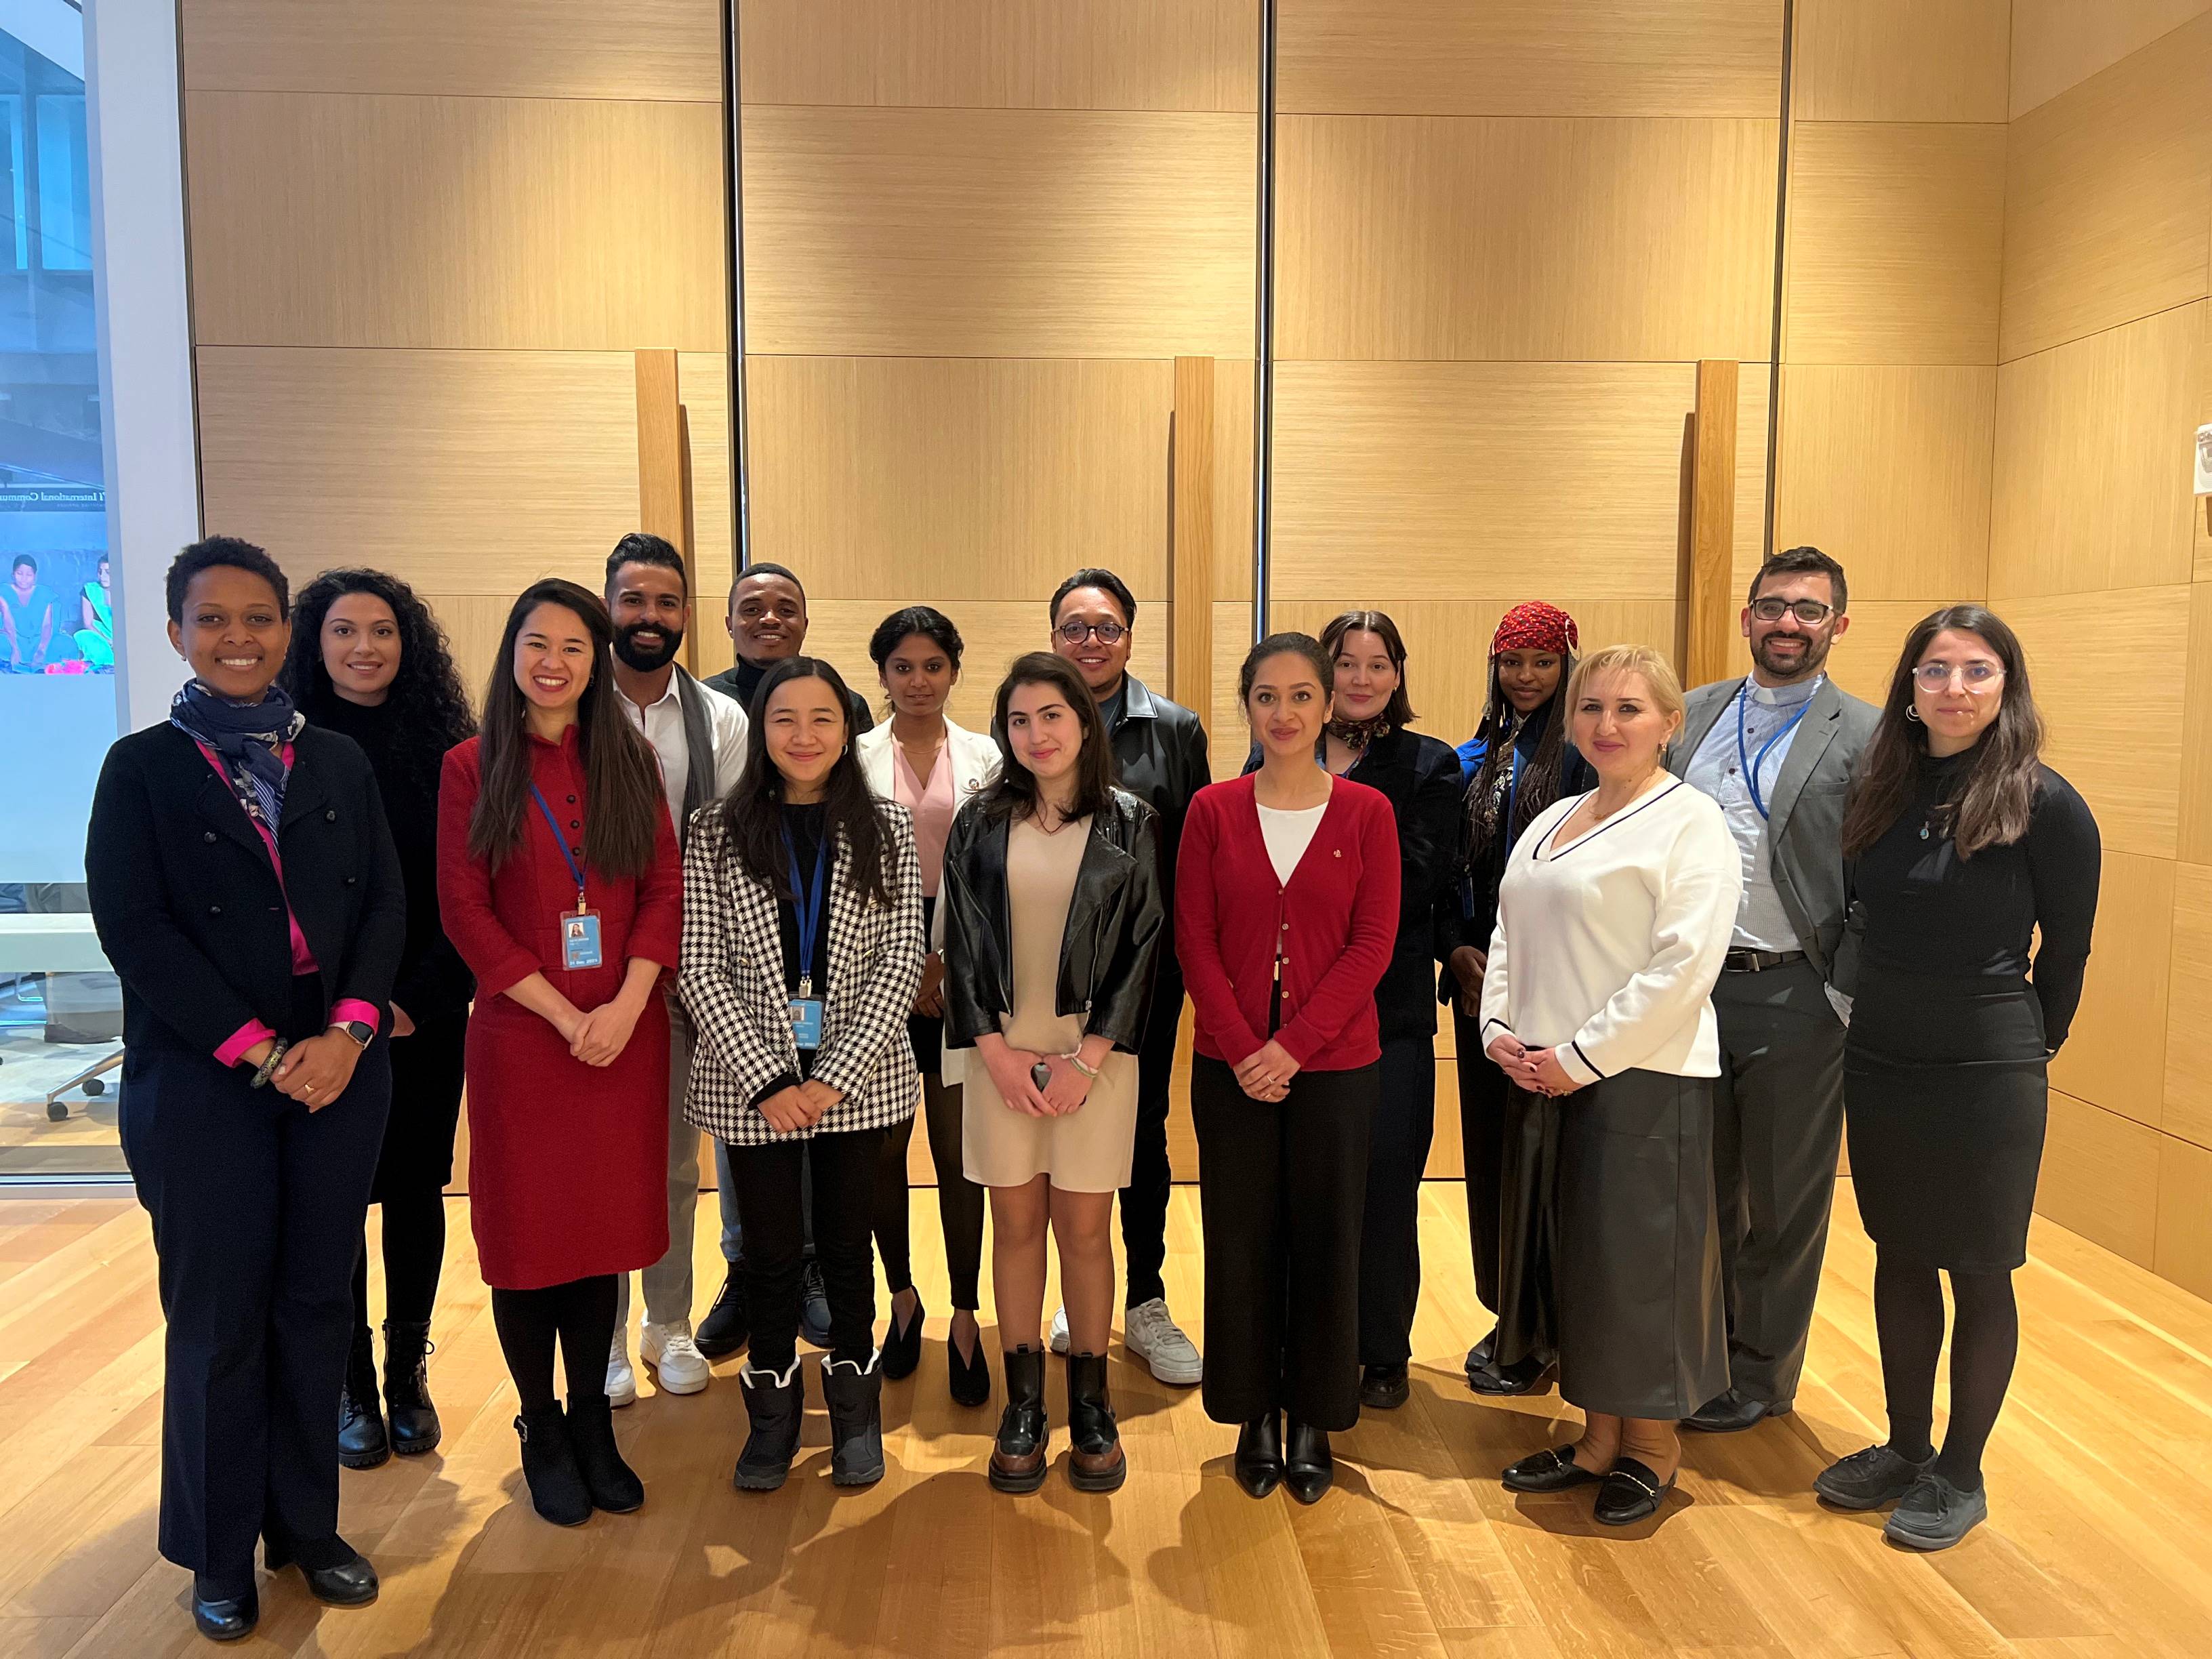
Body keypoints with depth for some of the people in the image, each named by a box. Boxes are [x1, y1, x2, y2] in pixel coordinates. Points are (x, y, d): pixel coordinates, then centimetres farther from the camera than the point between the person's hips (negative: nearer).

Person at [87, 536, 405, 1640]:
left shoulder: (339, 762, 8)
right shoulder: (143, 766, 0)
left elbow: (385, 903, 3)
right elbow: (133, 929, -7)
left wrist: (347, 1033, -11)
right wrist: (258, 1051, -13)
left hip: (337, 1072, 3)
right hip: (199, 1084, -2)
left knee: (316, 1305, 9)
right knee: (218, 1321, 6)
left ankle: (306, 1527, 26)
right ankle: (220, 1557, 24)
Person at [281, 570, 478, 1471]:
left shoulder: (445, 750, 1)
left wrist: (420, 997, -9)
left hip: (426, 1015, 1)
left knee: (417, 1188, 9)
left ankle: (408, 1373, 25)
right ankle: (352, 1385, 22)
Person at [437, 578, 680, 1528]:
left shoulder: (631, 763, 7)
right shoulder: (474, 768, 0)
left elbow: (664, 891, 2)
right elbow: (465, 908, -6)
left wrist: (625, 1008, -12)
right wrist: (564, 1014, -12)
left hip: (625, 1034, 2)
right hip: (520, 1033, -2)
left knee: (602, 1226, 10)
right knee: (528, 1232, 6)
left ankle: (592, 1423, 24)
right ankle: (542, 1432, 23)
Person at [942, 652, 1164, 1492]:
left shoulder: (1127, 824, 0)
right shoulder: (980, 823, 4)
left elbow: (1141, 947, -3)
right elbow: (962, 943, 3)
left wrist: (1087, 1058, -10)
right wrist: (998, 1051, -7)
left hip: (1094, 1051, -1)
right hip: (1001, 1050, 2)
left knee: (1085, 1227, 4)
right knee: (1016, 1223, 7)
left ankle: (1090, 1405, 19)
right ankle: (1023, 1408, 19)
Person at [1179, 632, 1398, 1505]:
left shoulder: (1366, 812, -1)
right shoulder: (1213, 810, 1)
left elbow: (1373, 943, -6)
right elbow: (1194, 940, -1)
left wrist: (1293, 1046, -13)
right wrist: (1244, 1050, -11)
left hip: (1335, 1063, -1)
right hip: (1231, 1065, 1)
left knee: (1326, 1239, 8)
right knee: (1241, 1238, 9)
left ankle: (1314, 1420, 26)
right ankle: (1254, 1416, 27)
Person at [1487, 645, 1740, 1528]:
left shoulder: (1690, 823, -9)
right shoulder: (1553, 821, 14)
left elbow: (1683, 966, -17)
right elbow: (1510, 936, 17)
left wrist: (1582, 1056, -17)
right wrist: (1499, 1030, 2)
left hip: (1643, 1082, -7)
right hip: (1544, 1079, 7)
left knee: (1637, 1261, 3)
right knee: (1573, 1256, 14)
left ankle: (1651, 1447, 23)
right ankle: (1596, 1434, 29)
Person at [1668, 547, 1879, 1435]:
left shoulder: (1867, 738, -6)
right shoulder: (1693, 715, 7)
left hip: (1794, 996, -4)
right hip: (1690, 985, 4)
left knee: (1783, 1200, 11)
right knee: (1700, 1187, 16)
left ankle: (1761, 1372, 29)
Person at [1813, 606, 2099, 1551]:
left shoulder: (2044, 804, -12)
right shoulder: (1879, 790, 2)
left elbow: (2068, 947, -2)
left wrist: (2030, 1043, 6)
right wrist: (1881, 1008, 11)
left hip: (1985, 1072, -5)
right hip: (1879, 1058, 5)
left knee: (1978, 1274, 8)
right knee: (1899, 1259, 16)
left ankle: (1961, 1475, 24)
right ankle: (1906, 1447, 32)